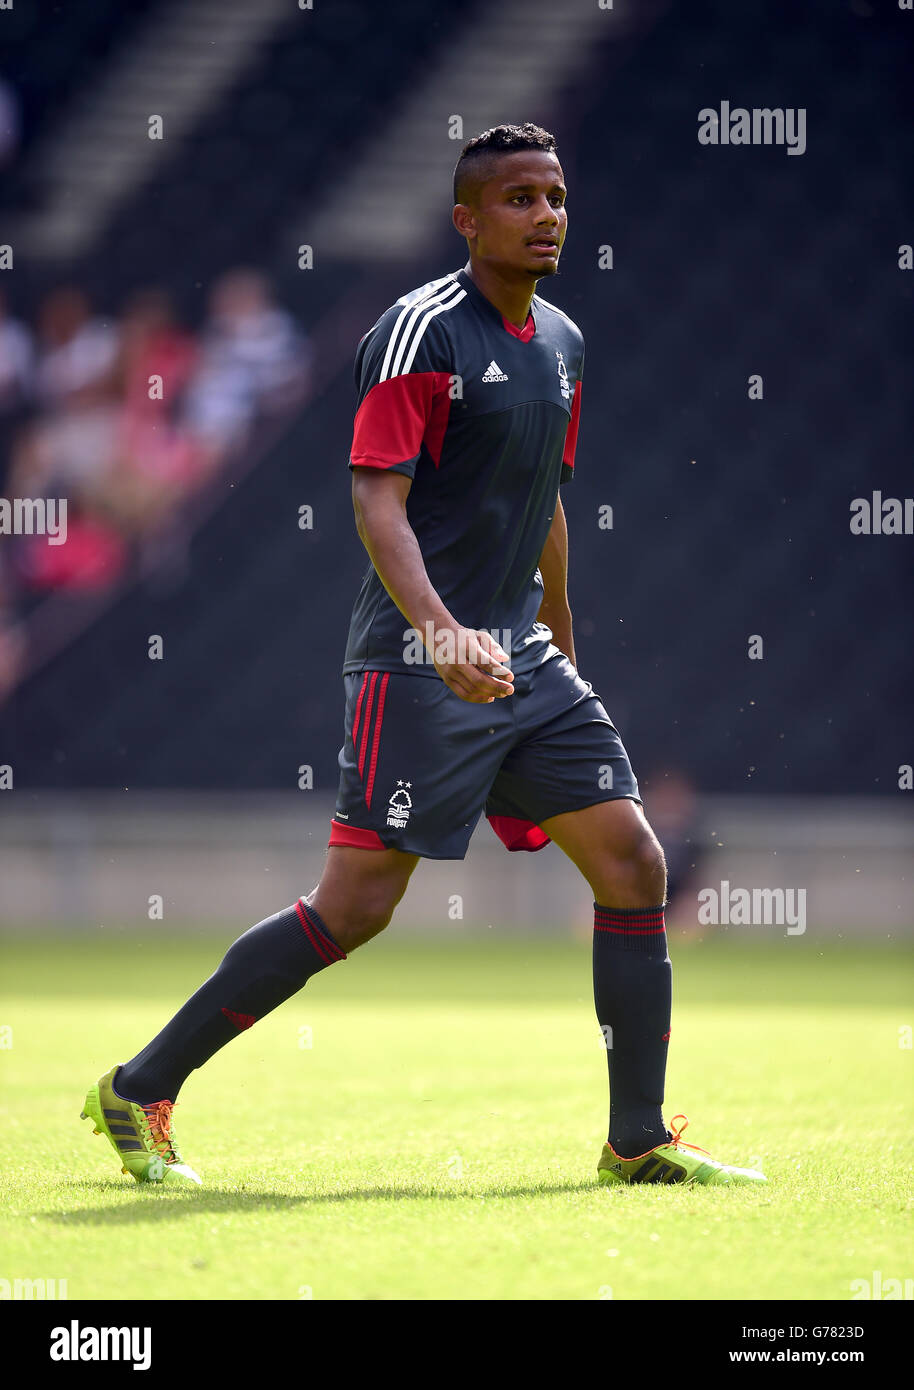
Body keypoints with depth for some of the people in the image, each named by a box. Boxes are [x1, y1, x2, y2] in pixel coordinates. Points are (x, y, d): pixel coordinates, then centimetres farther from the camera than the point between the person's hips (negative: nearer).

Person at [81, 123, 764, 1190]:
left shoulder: (561, 342, 14)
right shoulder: (421, 330, -11)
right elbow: (377, 504, -18)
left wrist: (560, 650, 28)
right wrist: (441, 631, -32)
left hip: (525, 661, 8)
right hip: (418, 663, -8)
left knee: (631, 861, -1)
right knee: (355, 906, -9)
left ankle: (638, 1141, 7)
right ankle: (139, 1091, 2)